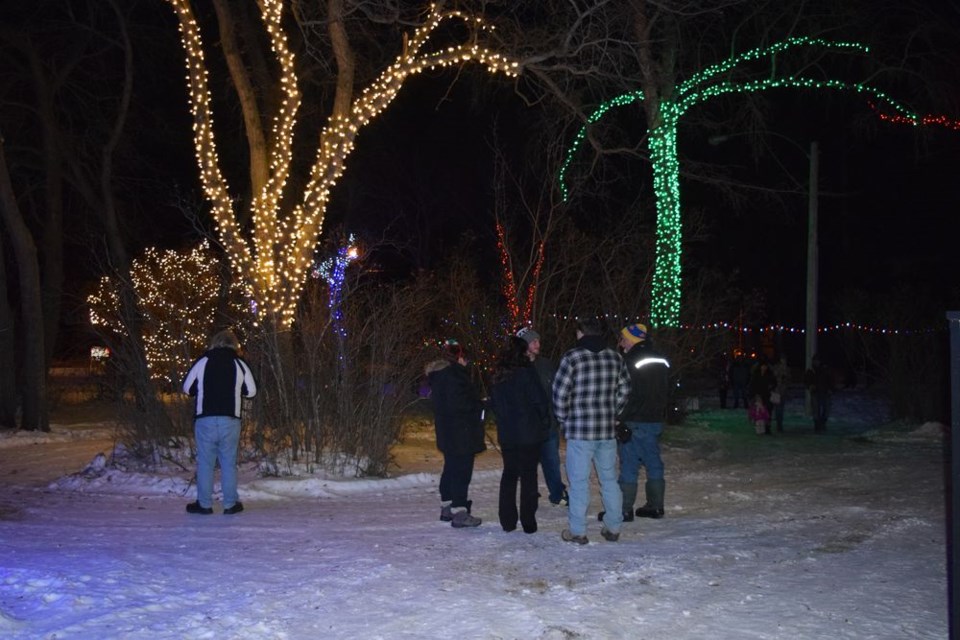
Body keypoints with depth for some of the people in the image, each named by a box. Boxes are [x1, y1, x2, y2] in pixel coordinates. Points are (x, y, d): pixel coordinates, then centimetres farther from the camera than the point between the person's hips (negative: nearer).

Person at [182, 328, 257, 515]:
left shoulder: (203, 361, 1)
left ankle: (204, 504, 12)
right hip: (230, 421, 0)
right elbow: (251, 391, 6)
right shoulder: (240, 364, 1)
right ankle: (230, 504, 11)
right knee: (229, 463, 8)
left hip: (205, 420, 0)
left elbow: (187, 388, 6)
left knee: (205, 462, 8)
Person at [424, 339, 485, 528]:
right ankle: (459, 513, -5)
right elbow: (460, 402, -25)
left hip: (446, 431, 10)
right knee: (462, 470, -6)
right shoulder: (454, 373, -19)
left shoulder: (437, 374, 12)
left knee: (451, 468, 19)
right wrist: (479, 407, -7)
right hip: (460, 432, -10)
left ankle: (447, 507, 28)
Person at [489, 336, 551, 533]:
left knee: (509, 473, 13)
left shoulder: (498, 376, 6)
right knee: (528, 475, 2)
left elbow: (494, 403, 12)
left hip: (506, 434, 5)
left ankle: (507, 521, 14)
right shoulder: (526, 372, -12)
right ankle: (528, 522, 3)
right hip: (529, 433, -5)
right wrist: (545, 423, 1)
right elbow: (539, 400, -11)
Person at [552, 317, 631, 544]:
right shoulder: (615, 357, 6)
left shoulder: (572, 357, -9)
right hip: (608, 430, 5)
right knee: (609, 479, 15)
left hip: (579, 431, -4)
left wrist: (564, 419, 4)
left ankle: (577, 531, 6)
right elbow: (624, 389, 11)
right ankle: (613, 528, 19)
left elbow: (560, 393, -10)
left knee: (579, 481, 2)